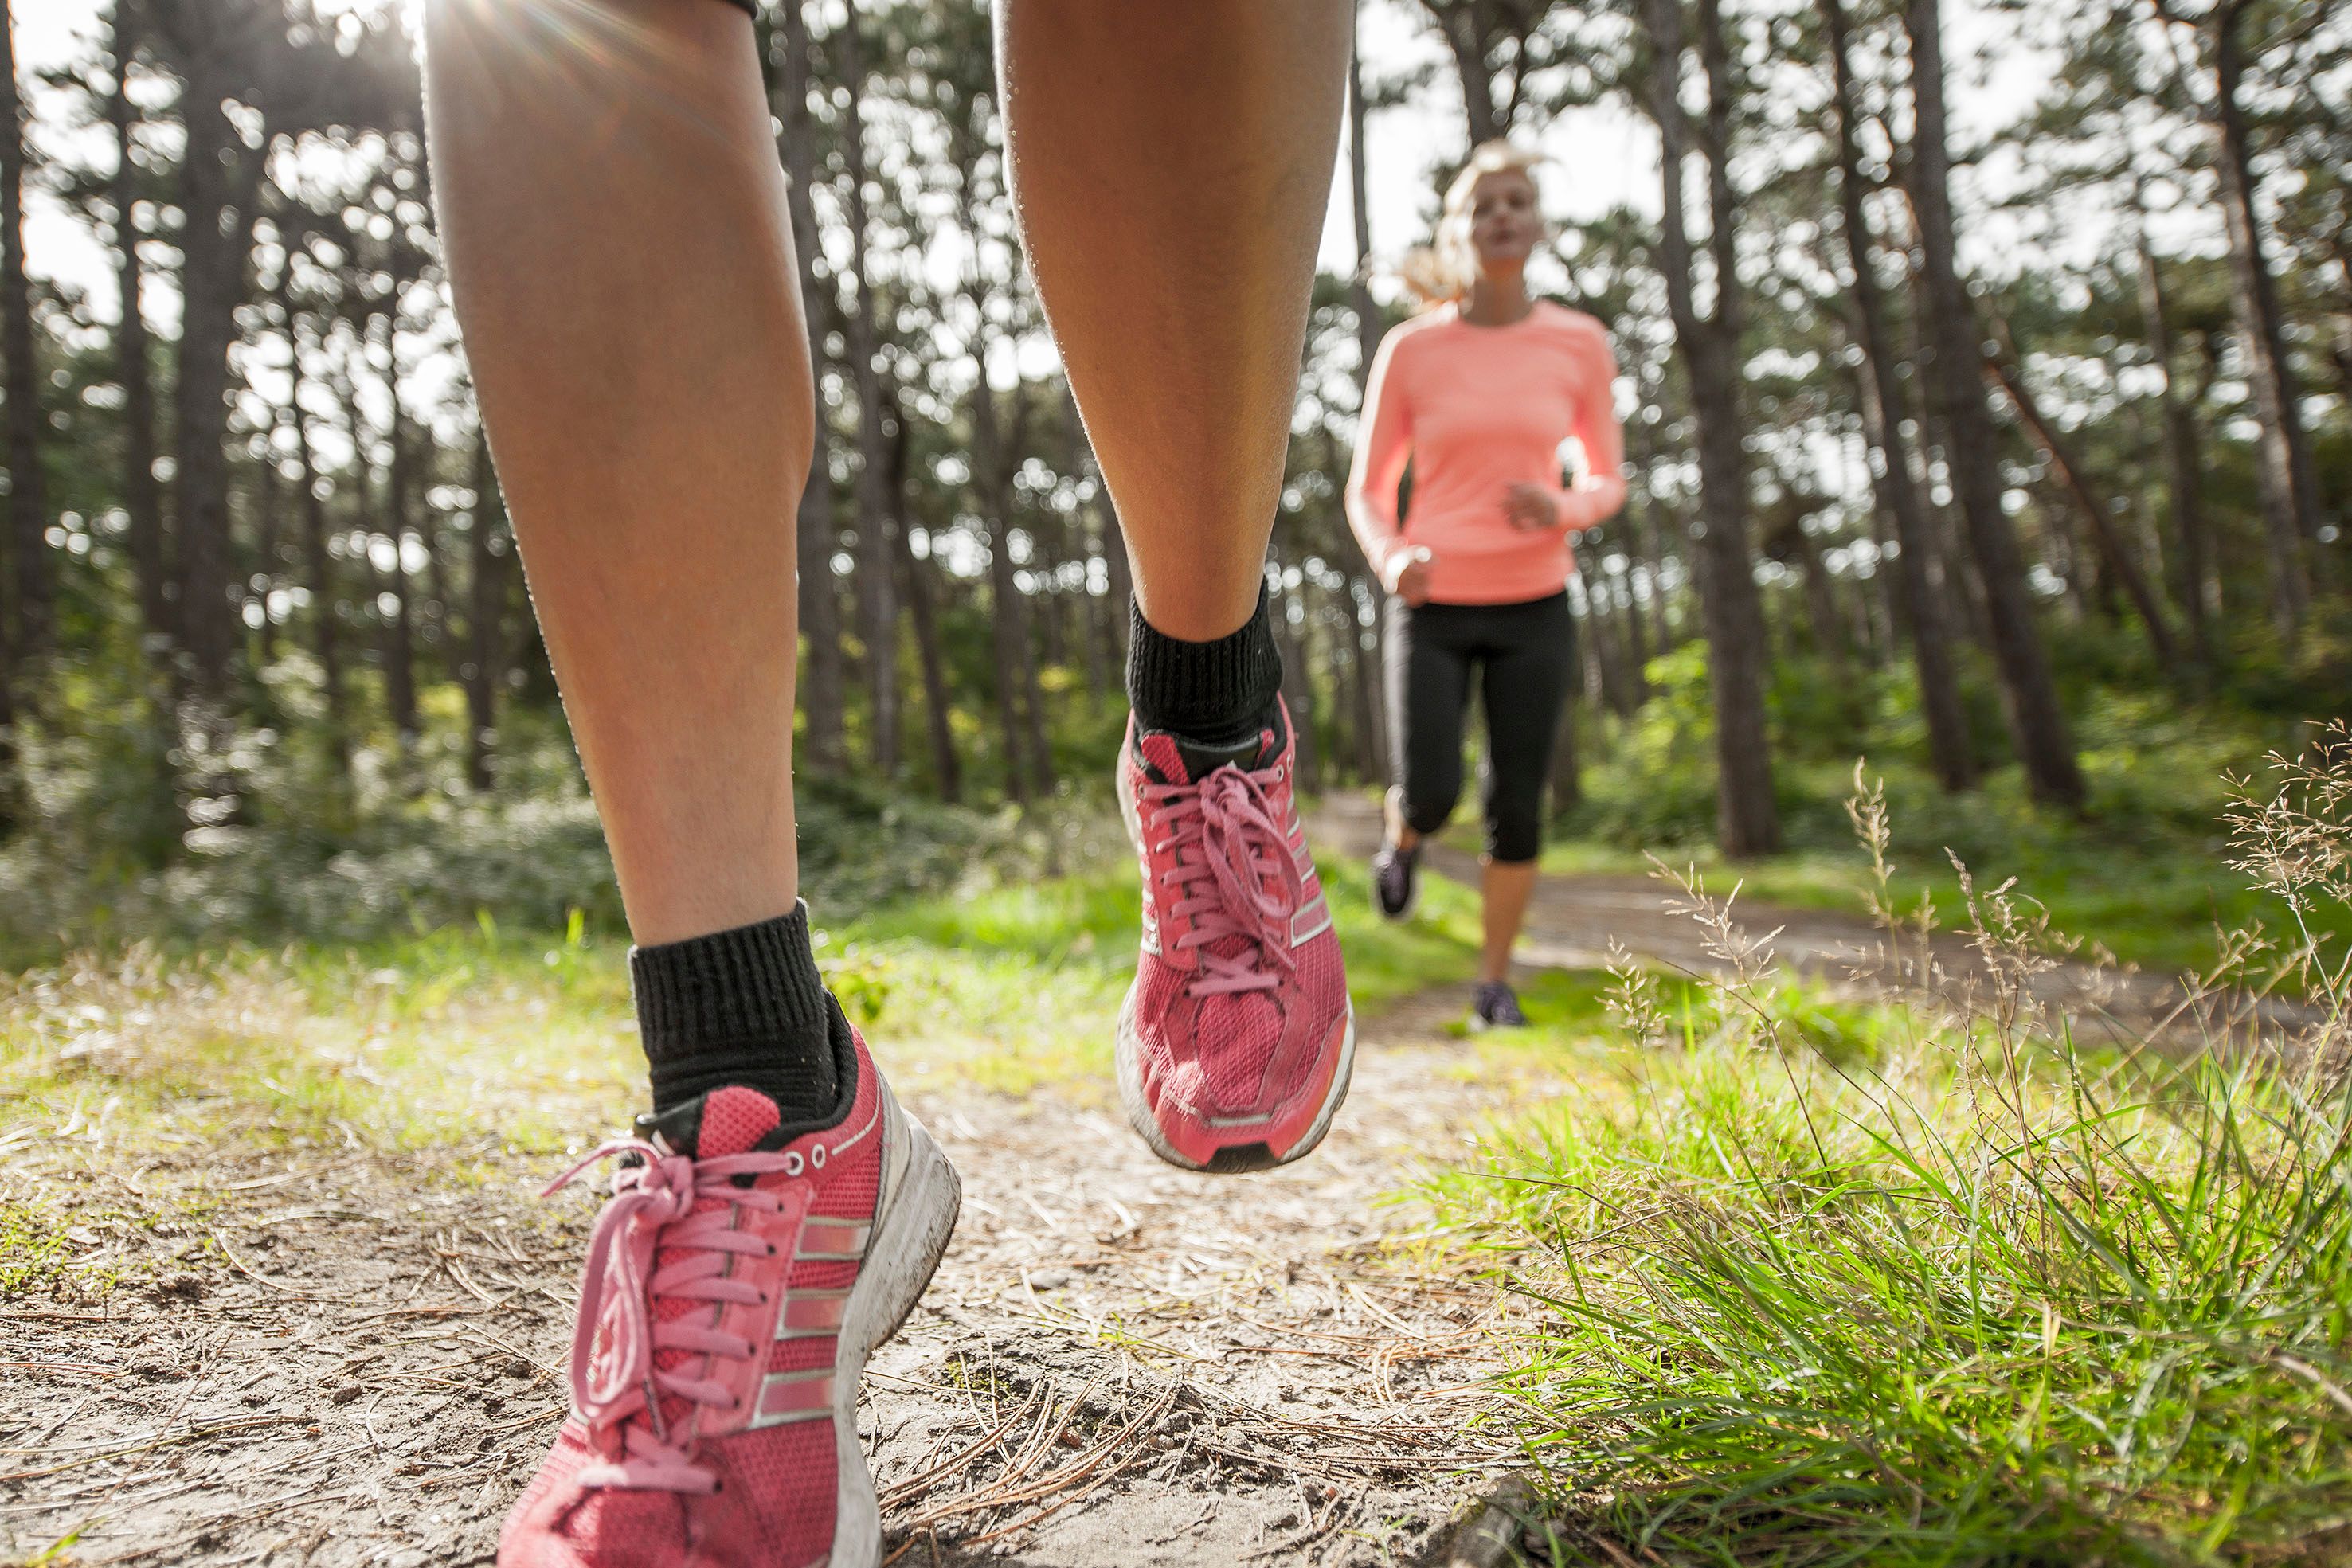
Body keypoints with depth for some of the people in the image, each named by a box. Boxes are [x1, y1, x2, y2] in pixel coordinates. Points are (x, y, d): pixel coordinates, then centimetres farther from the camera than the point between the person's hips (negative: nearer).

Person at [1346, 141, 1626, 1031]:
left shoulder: (1581, 345, 0)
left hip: (1534, 610, 1)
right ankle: (1402, 834, 26)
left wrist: (1560, 512, -17)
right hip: (1432, 610, -1)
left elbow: (1607, 484, 8)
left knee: (1517, 807, -1)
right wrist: (1391, 560, -21)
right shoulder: (1408, 351, -3)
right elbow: (1368, 494, 1)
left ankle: (1494, 982, 19)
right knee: (1430, 800, -13)